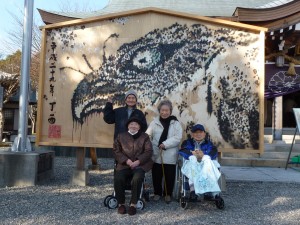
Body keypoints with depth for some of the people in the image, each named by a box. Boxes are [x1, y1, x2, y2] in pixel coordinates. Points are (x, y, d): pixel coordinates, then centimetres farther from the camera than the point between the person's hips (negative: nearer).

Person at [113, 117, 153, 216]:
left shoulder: (144, 136, 12)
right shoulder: (121, 136, 15)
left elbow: (148, 151, 3)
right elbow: (116, 151, 7)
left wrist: (138, 161, -13)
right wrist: (126, 160, -9)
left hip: (140, 164, -1)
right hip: (124, 164, 1)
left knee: (137, 179, -33)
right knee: (118, 179, -28)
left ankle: (133, 204, -16)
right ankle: (121, 203, -8)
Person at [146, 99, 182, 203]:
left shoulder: (176, 123, 0)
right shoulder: (154, 122, 5)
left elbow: (177, 138, -9)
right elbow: (148, 135, -2)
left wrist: (165, 144, -18)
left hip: (170, 155, -1)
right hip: (156, 154, 2)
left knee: (169, 176, 7)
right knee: (156, 175, 11)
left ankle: (168, 194, 25)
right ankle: (157, 193, 28)